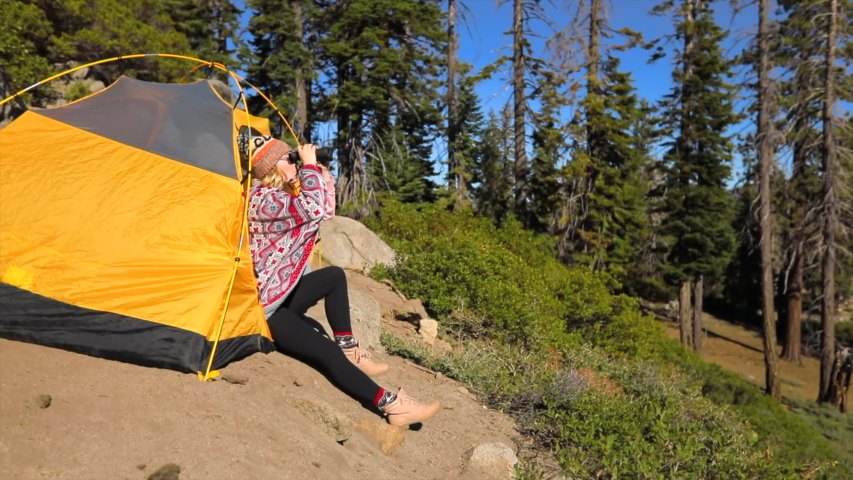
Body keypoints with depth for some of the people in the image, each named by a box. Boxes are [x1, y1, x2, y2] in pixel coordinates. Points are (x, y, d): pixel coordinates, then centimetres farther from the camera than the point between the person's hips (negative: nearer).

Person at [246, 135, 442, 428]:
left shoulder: (279, 193, 11)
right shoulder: (262, 199, -20)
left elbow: (320, 212, 16)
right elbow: (313, 208, -34)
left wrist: (319, 173, 4)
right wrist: (310, 165, -19)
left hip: (279, 295, 10)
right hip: (263, 308, -10)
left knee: (335, 276, 11)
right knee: (328, 353, -18)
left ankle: (350, 352, 11)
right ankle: (392, 405, -15)